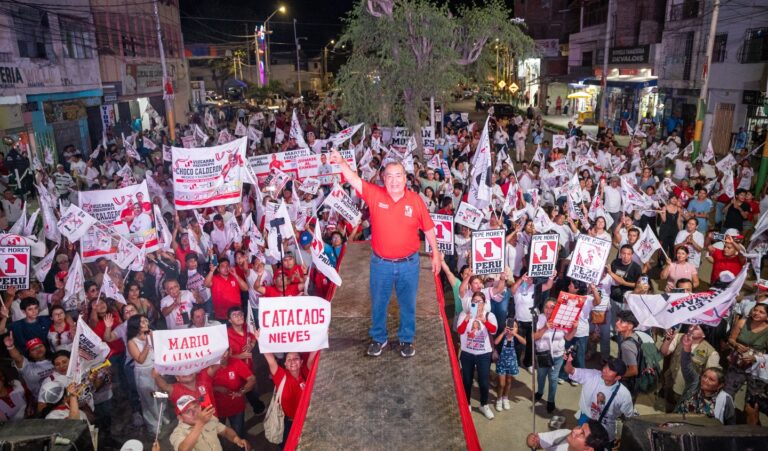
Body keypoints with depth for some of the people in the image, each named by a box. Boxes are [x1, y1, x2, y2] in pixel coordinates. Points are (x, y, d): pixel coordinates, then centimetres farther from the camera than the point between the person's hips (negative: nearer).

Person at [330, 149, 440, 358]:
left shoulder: (415, 200, -6)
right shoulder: (374, 195, -8)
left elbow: (428, 228, 2)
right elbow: (354, 180, -22)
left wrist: (435, 253, 6)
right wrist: (341, 162, -39)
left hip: (409, 264, 0)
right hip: (381, 263, 0)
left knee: (408, 304, 15)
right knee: (378, 304, 16)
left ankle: (407, 339, 36)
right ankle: (378, 338, 37)